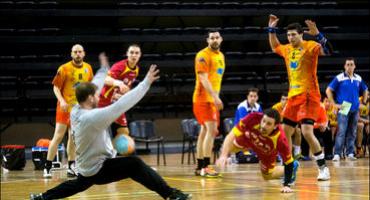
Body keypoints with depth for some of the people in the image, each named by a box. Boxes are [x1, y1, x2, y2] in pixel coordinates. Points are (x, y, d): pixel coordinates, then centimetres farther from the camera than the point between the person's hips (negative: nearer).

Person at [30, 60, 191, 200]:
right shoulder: (91, 117, -29)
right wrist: (146, 83, -30)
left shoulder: (76, 111, -5)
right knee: (134, 165, -22)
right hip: (98, 169, -9)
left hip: (87, 167, 9)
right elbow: (121, 105, -33)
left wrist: (104, 70, 26)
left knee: (79, 185, 37)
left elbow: (91, 89, 12)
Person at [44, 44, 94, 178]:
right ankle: (47, 167, -4)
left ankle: (71, 167, 17)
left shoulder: (88, 68, 4)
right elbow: (56, 87, -8)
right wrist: (62, 101, -22)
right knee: (58, 136, -9)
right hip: (65, 107, -4)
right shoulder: (64, 69, -10)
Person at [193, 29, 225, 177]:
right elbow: (203, 78, -21)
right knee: (211, 130, -17)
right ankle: (205, 167, -19)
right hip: (204, 98, -9)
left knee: (205, 131, 11)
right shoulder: (203, 55, -12)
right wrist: (215, 96, -30)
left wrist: (216, 96, 18)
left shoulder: (220, 55, 15)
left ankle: (200, 167, 15)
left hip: (213, 99, 9)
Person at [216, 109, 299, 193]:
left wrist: (287, 185, -32)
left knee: (267, 176, 14)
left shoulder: (280, 140, -45)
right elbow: (232, 135, -40)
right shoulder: (253, 119, -45)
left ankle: (293, 166, 37)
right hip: (249, 139, 1)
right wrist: (223, 156, -52)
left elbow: (288, 163, -30)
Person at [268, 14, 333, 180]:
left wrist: (317, 34, -37)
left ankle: (323, 168, -11)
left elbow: (328, 51, -27)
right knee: (285, 132, 10)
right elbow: (275, 47, 33)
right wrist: (271, 29, 23)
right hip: (293, 96, 8)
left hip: (308, 96, -8)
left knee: (307, 132, -19)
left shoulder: (310, 46, -10)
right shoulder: (287, 49, 12)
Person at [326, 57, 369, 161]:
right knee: (341, 132, -12)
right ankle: (337, 154, -12)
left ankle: (350, 153, 14)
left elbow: (365, 91, 25)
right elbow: (328, 90, -4)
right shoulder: (339, 78, -5)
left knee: (352, 133, 7)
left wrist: (363, 102, 14)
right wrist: (335, 104, -7)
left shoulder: (358, 79, 9)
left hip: (355, 110, 5)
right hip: (343, 109, -5)